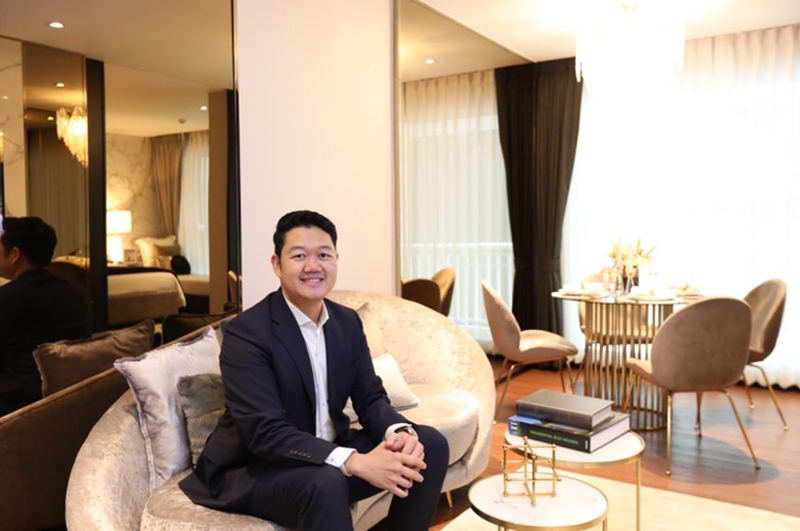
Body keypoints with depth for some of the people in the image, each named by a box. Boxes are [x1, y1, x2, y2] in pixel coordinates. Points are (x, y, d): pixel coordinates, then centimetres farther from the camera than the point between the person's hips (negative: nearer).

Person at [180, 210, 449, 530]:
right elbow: (265, 432, -27)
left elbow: (370, 397, 2)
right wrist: (356, 463, -35)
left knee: (430, 444, -6)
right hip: (255, 470, -6)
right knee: (326, 482, -37)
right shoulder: (246, 332, -20)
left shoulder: (347, 322, 2)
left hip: (329, 454, 7)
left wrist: (401, 432, -21)